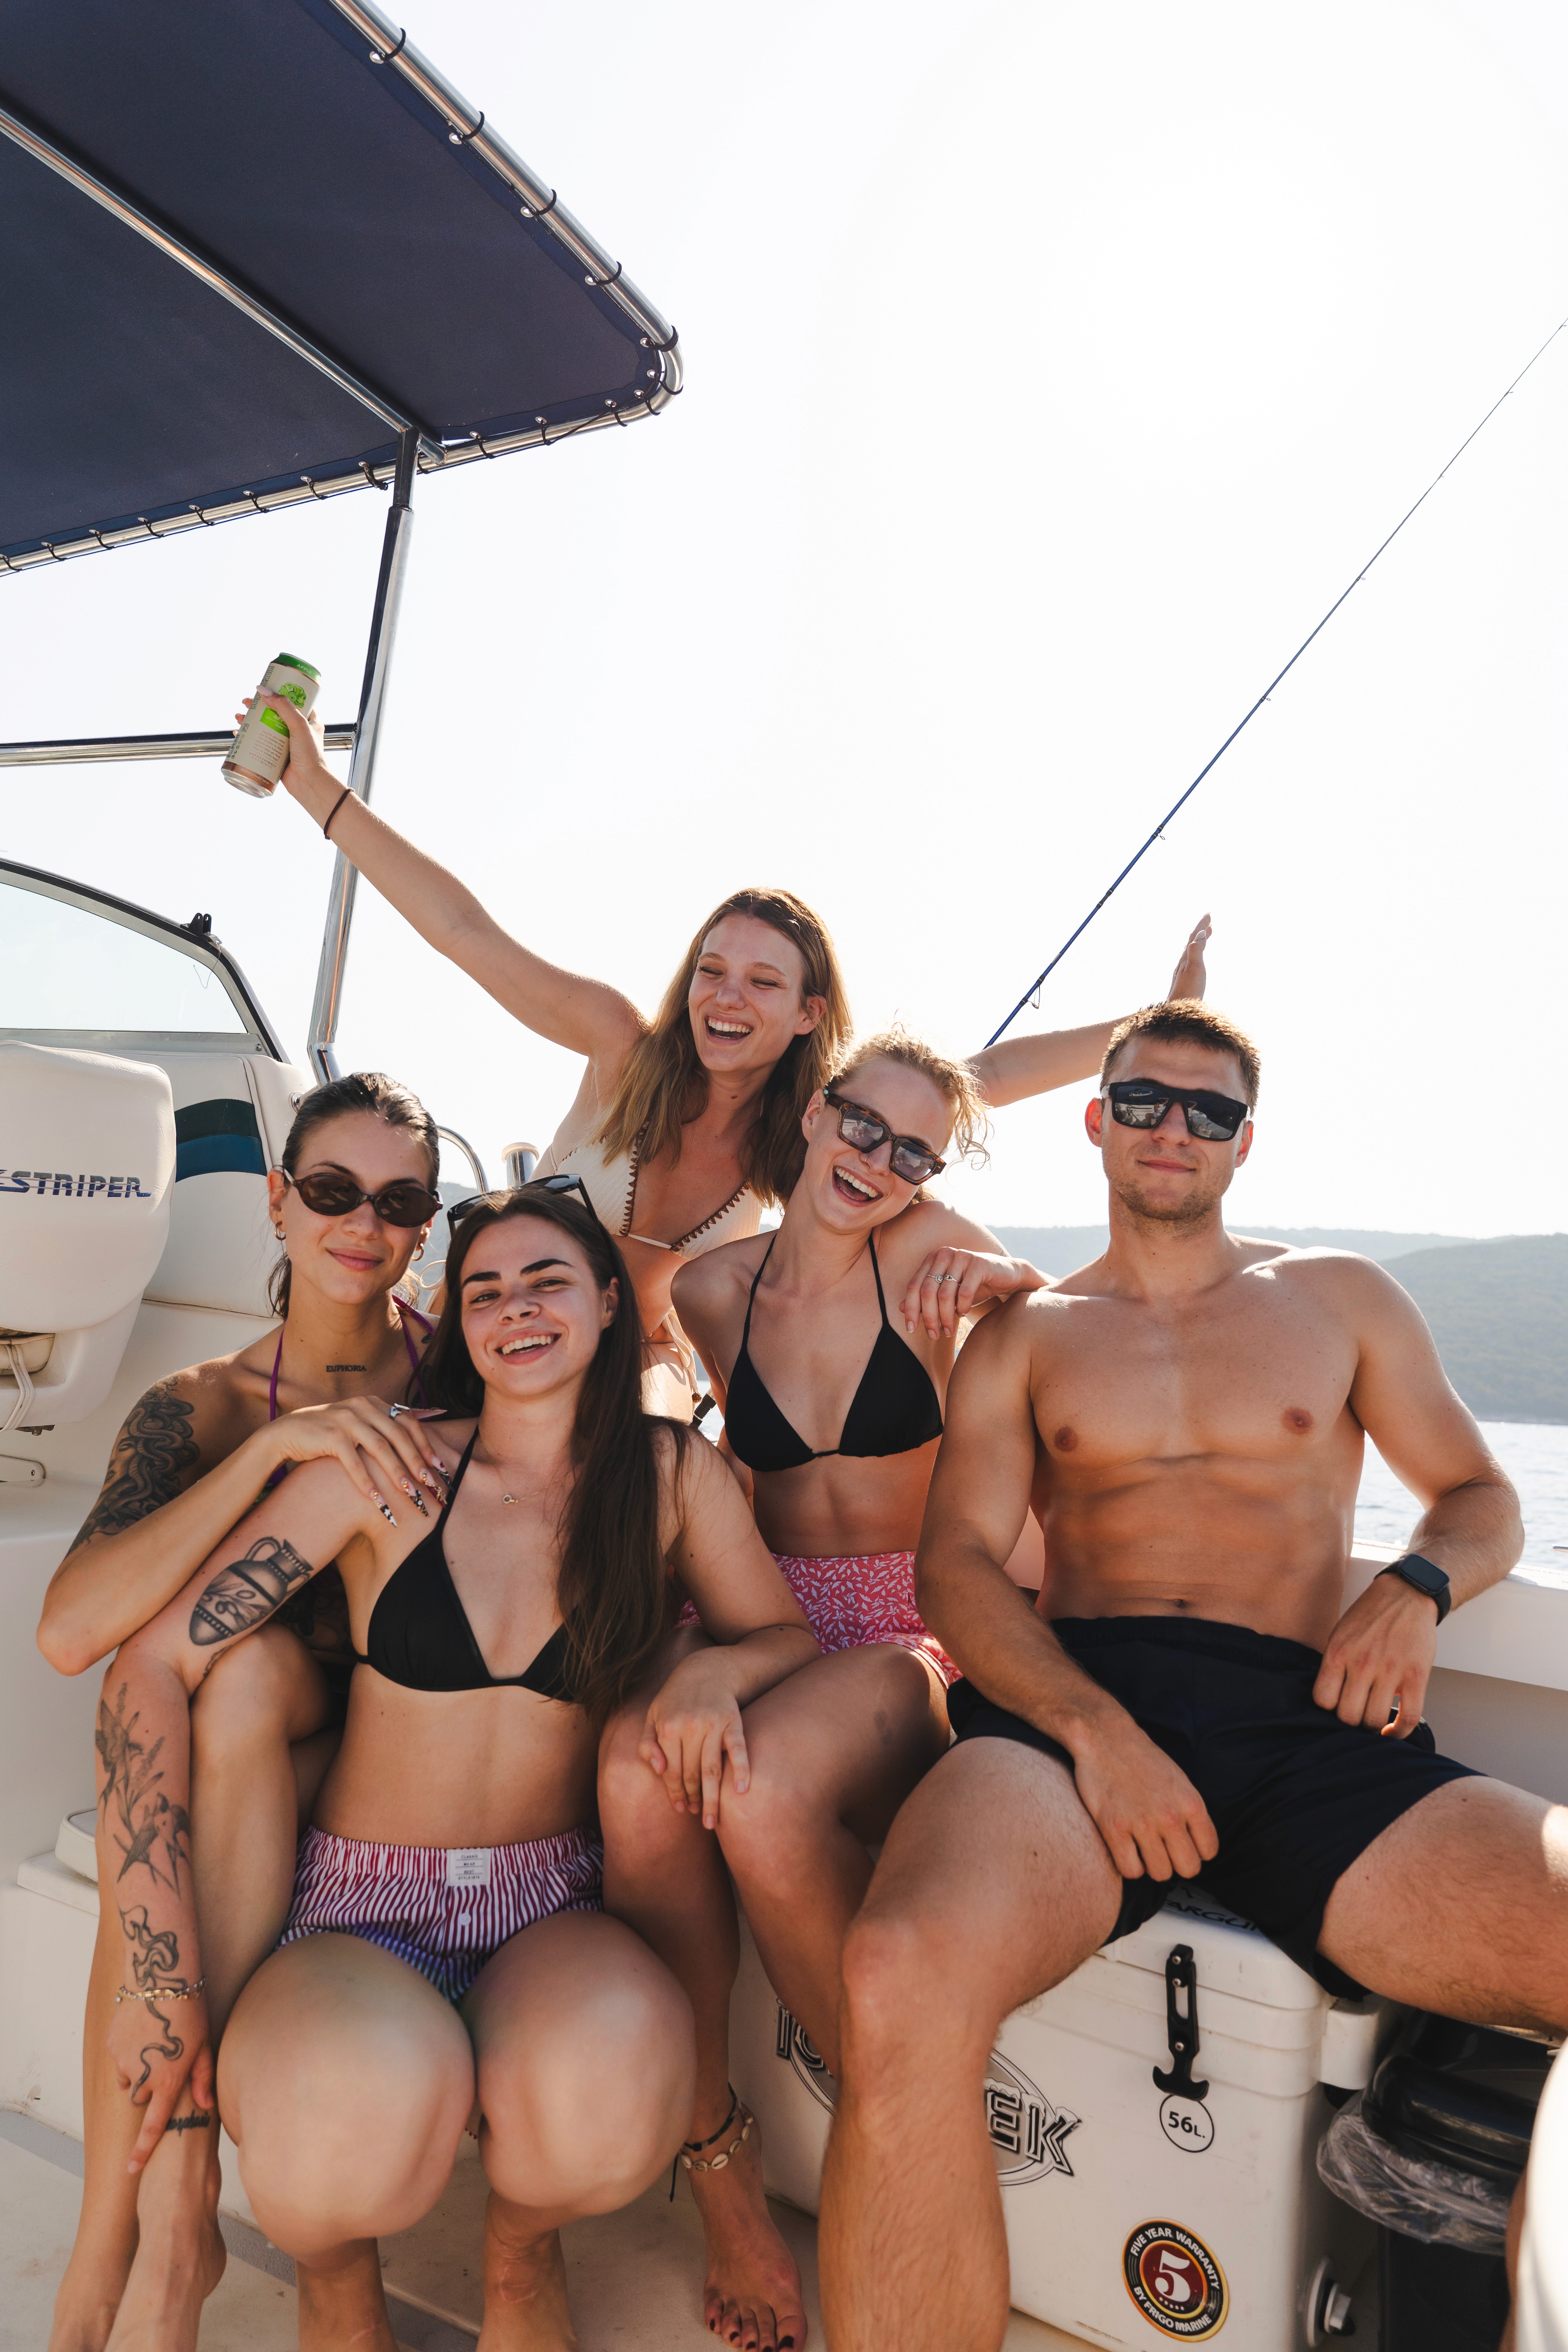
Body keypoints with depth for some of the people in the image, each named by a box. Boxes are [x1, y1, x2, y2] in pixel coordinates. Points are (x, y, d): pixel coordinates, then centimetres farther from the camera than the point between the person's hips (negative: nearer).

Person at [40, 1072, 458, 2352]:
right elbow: (71, 1630, -21)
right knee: (246, 1664, -31)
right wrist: (279, 1441, -31)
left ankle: (115, 2242, -14)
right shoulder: (204, 1407, -6)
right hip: (270, 1757, 0)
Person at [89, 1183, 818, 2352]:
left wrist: (715, 1669, -17)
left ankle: (522, 2245, 7)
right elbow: (153, 1667, -6)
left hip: (553, 1912, 1)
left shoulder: (672, 1472, -1)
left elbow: (790, 1634, 9)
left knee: (618, 2077, -34)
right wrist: (165, 1980, -9)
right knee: (370, 2096, -36)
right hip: (361, 1909, -1)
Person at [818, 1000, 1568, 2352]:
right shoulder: (1026, 1335, 19)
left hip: (1305, 1722, 2)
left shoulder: (1342, 1298, 22)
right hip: (1072, 1699, -1)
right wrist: (1092, 1728, -12)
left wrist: (1419, 1587, 0)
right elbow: (957, 1560, 7)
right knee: (903, 1984, -34)